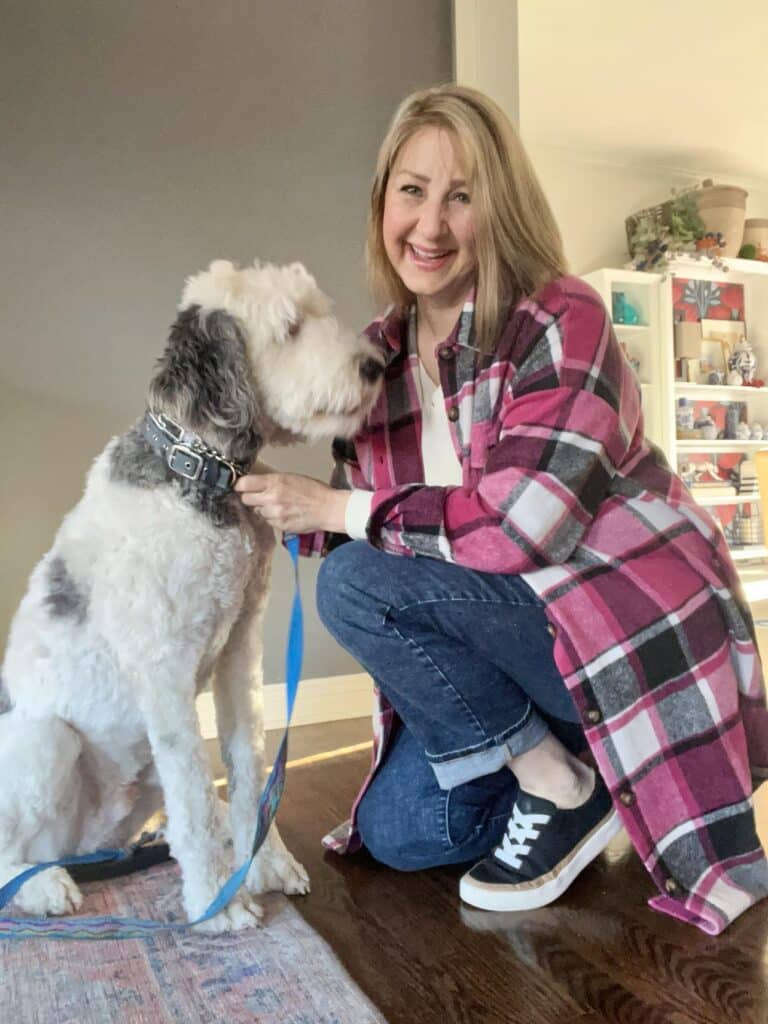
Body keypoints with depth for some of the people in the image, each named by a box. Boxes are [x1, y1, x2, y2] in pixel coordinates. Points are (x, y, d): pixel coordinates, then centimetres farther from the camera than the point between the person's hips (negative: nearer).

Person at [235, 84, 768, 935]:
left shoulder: (561, 322, -17)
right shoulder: (379, 355, 3)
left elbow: (525, 523, -27)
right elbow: (361, 521, 9)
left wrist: (337, 509, -22)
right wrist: (305, 514, -12)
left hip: (631, 626, -7)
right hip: (500, 638, 7)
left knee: (355, 585, -23)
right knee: (397, 832, 5)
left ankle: (560, 786, -7)